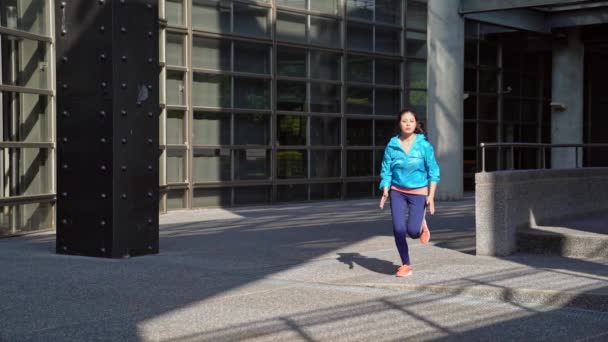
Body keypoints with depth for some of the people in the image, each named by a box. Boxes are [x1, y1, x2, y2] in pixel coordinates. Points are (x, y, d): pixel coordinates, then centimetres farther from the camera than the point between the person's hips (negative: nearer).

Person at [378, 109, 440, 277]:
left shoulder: (424, 145, -8)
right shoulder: (392, 146, -4)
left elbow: (433, 171, -4)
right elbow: (386, 170, 2)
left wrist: (431, 195, -9)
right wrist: (385, 192, -10)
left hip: (418, 192, -2)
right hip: (397, 192, 2)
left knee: (413, 231, -10)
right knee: (399, 230, -6)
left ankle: (422, 226, 28)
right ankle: (405, 265, 12)